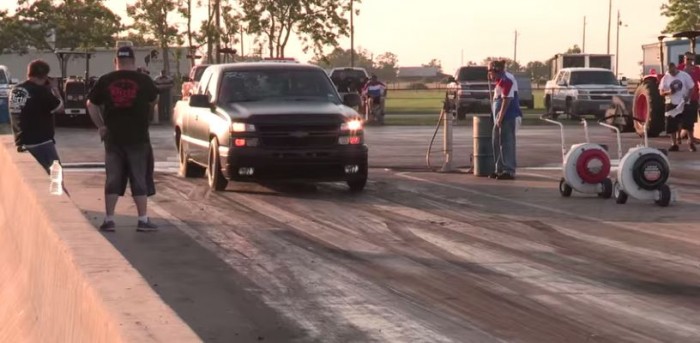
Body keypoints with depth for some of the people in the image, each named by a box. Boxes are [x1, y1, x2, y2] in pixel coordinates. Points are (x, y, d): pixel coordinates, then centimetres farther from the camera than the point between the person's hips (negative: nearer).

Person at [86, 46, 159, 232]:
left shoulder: (105, 81, 2)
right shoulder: (143, 80, -2)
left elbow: (91, 104, 6)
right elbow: (153, 102, 13)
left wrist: (100, 126, 10)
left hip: (113, 137, 2)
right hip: (138, 137, -2)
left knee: (112, 179, 9)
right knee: (140, 179, 4)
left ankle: (108, 219, 9)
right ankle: (143, 220, 4)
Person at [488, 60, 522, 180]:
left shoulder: (506, 80, -15)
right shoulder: (501, 80, 16)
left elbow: (506, 100, -21)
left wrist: (500, 118, -22)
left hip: (508, 117, -10)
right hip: (500, 117, 10)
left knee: (507, 143, -7)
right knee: (497, 143, 13)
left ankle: (509, 171, -5)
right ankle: (500, 169, 19)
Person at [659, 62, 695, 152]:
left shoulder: (684, 75, -2)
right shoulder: (665, 78, 2)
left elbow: (691, 87, 2)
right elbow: (661, 92, 1)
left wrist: (688, 96, -16)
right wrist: (669, 92, -21)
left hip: (683, 103, -2)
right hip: (671, 104, 2)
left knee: (688, 123, -4)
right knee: (671, 125, 0)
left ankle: (691, 143, 8)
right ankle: (674, 144, 10)